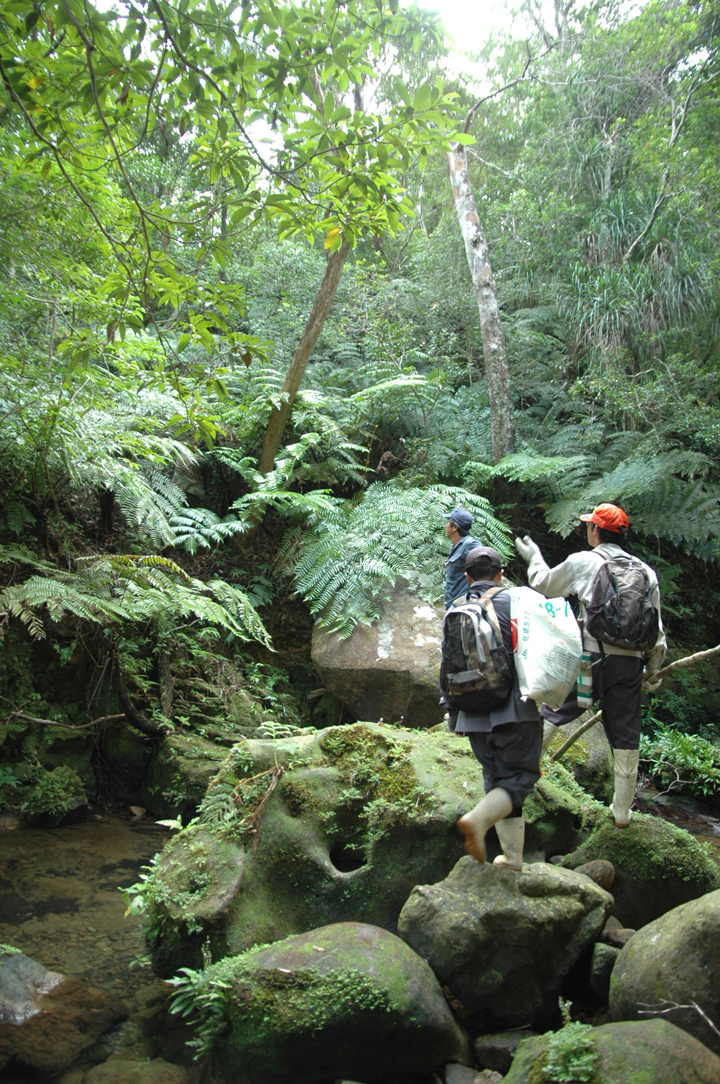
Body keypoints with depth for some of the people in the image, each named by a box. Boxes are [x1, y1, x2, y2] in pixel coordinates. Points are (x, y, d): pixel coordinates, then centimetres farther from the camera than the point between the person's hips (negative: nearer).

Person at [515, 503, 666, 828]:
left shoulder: (583, 562, -2)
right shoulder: (644, 571, 8)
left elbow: (543, 584, 12)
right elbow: (656, 629, 9)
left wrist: (533, 557, 30)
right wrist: (652, 667, 19)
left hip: (589, 659, -3)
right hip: (629, 664, 3)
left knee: (553, 711, 16)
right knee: (625, 737, 10)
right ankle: (622, 811, 18)